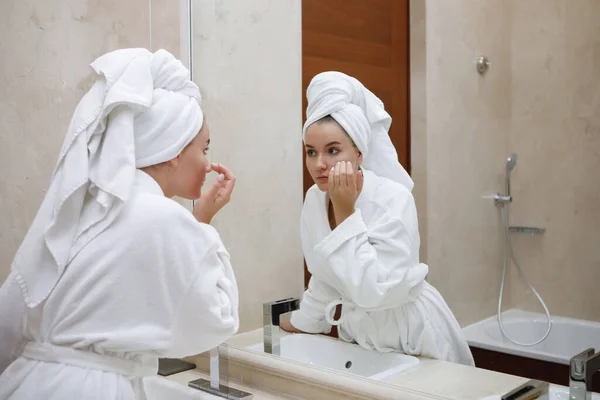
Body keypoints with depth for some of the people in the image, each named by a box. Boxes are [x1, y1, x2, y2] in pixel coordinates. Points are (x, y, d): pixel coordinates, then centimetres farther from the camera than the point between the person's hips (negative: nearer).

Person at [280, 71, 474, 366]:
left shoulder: (393, 200, -24)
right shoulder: (314, 200, -5)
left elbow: (372, 291, -31)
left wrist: (345, 210, -30)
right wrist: (299, 323, 20)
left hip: (412, 337, -5)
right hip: (358, 332, 6)